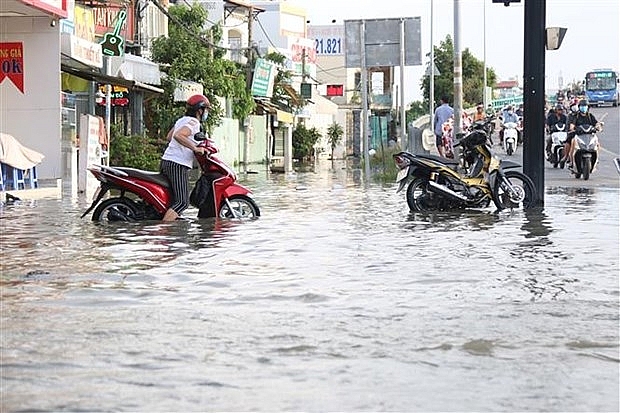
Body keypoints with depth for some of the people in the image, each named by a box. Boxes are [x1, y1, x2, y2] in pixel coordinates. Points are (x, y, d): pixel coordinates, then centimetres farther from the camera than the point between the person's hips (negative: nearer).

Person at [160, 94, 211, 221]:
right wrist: (195, 148, -25)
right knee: (183, 202, -14)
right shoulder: (194, 122, -9)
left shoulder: (182, 120, 19)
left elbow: (169, 137, 32)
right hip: (178, 165, -10)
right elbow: (178, 135, -26)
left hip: (166, 161, 10)